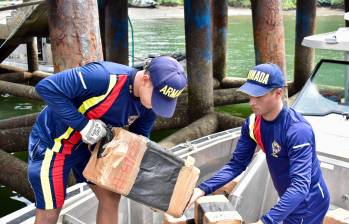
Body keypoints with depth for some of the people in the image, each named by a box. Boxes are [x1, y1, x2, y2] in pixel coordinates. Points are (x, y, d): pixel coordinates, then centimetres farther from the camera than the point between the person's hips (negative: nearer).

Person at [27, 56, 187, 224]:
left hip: (86, 144, 7)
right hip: (52, 141, -7)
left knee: (111, 197, 8)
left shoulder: (148, 107, -11)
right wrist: (83, 124, -33)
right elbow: (46, 87, -33)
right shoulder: (105, 77, -35)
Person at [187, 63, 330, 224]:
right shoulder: (252, 124, -11)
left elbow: (300, 185, -38)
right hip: (288, 200, 6)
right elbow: (237, 163, -6)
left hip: (308, 204, -6)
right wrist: (203, 189, -20)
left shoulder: (297, 130, -32)